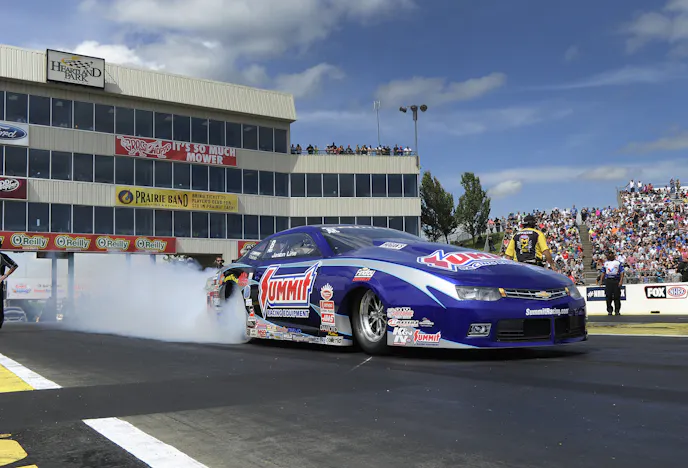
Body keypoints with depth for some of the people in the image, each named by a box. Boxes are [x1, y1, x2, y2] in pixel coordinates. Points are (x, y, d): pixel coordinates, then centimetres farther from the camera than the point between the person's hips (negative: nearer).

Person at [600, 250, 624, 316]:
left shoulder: (618, 262, 7)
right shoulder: (605, 263, 18)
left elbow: (621, 273, 0)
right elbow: (603, 272, 18)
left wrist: (621, 281, -11)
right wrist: (602, 280, 8)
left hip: (616, 280, -3)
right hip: (608, 280, 3)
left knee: (617, 296, -2)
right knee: (608, 296, 0)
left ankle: (617, 310, 4)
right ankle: (609, 310, 7)